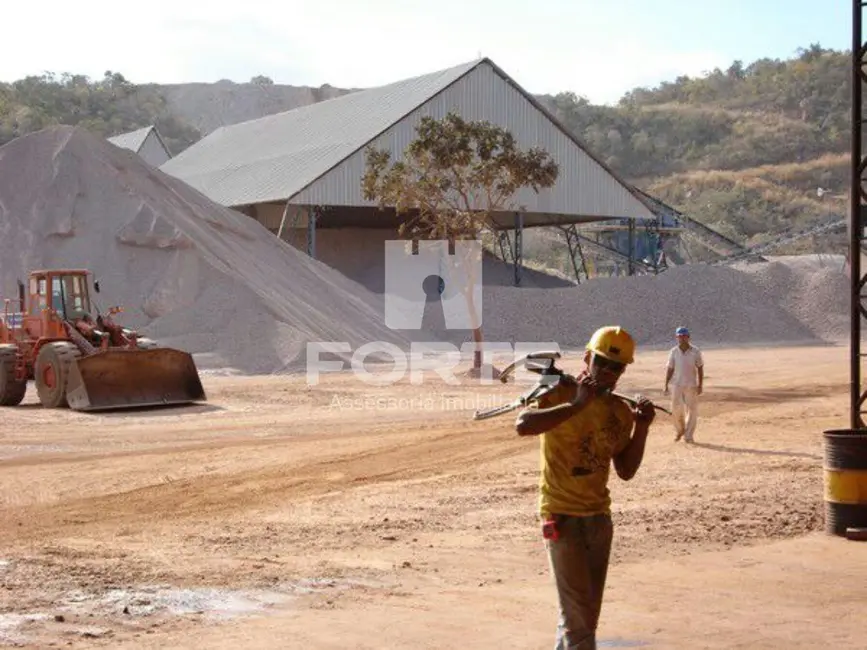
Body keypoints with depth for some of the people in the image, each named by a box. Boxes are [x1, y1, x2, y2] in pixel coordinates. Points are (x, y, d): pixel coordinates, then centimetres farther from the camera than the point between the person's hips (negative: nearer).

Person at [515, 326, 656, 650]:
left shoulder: (620, 411, 7)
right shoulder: (559, 394, -10)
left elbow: (626, 470, 9)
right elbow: (523, 426, -29)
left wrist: (641, 428, -4)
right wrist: (576, 405, -28)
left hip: (599, 516, 7)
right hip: (562, 515, -6)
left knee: (588, 609, 14)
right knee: (578, 610, -9)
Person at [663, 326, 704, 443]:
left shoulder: (695, 351, -3)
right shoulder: (674, 352, 1)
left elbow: (700, 369, 0)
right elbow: (669, 369, 5)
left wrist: (700, 385, -5)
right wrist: (666, 385, 0)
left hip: (691, 385, -1)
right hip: (677, 385, 1)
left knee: (692, 410, 0)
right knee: (676, 409, 2)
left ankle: (688, 435, 10)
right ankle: (679, 431, 25)